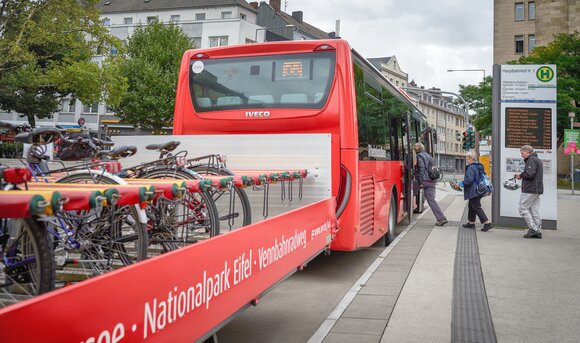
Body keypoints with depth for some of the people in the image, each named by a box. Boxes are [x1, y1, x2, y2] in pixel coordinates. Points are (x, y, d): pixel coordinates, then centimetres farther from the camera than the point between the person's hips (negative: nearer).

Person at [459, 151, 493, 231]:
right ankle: (471, 222, 28)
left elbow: (469, 179, -27)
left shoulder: (471, 168, -19)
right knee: (471, 206, 20)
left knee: (476, 207, -7)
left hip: (473, 191, -10)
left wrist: (461, 184, -16)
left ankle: (487, 223, -10)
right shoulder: (480, 166, 13)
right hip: (479, 190, 10)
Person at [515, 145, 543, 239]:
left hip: (530, 190, -10)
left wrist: (521, 175, -4)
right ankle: (538, 231, 8)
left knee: (523, 208, -6)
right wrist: (522, 176, 9)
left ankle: (533, 229, -8)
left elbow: (529, 174, -23)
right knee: (535, 211, 9)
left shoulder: (531, 160, -10)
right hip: (537, 189, 10)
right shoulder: (537, 160, 23)